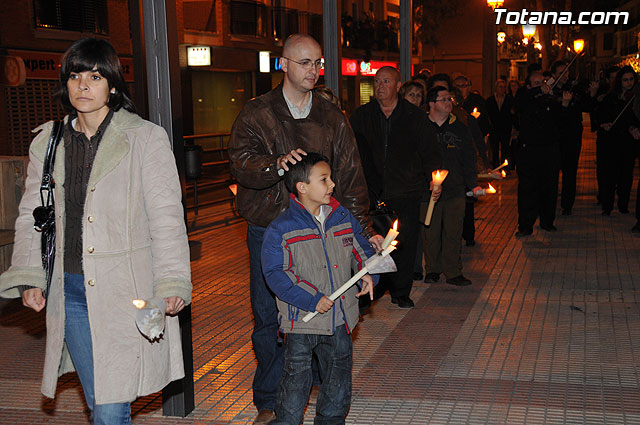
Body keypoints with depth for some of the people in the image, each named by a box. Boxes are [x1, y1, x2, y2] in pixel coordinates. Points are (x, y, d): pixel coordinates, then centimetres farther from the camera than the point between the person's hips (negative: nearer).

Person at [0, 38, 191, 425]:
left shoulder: (146, 138, -2)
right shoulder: (48, 142, 11)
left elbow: (166, 216, -5)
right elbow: (32, 215, 15)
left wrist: (172, 283, -14)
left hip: (125, 291, -4)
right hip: (70, 290, 4)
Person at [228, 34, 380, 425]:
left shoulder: (332, 118, 10)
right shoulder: (257, 114, 3)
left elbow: (350, 176, 9)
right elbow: (242, 164, -12)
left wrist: (363, 229, 3)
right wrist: (276, 165, -32)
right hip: (268, 230, -1)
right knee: (269, 316, 3)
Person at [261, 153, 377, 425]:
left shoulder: (344, 219, 3)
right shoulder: (280, 229, -14)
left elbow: (361, 250, 14)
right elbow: (276, 274, -16)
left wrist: (367, 274, -7)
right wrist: (312, 300, -22)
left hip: (339, 319, 5)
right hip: (301, 320, -5)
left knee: (338, 376, 18)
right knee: (296, 380, 4)